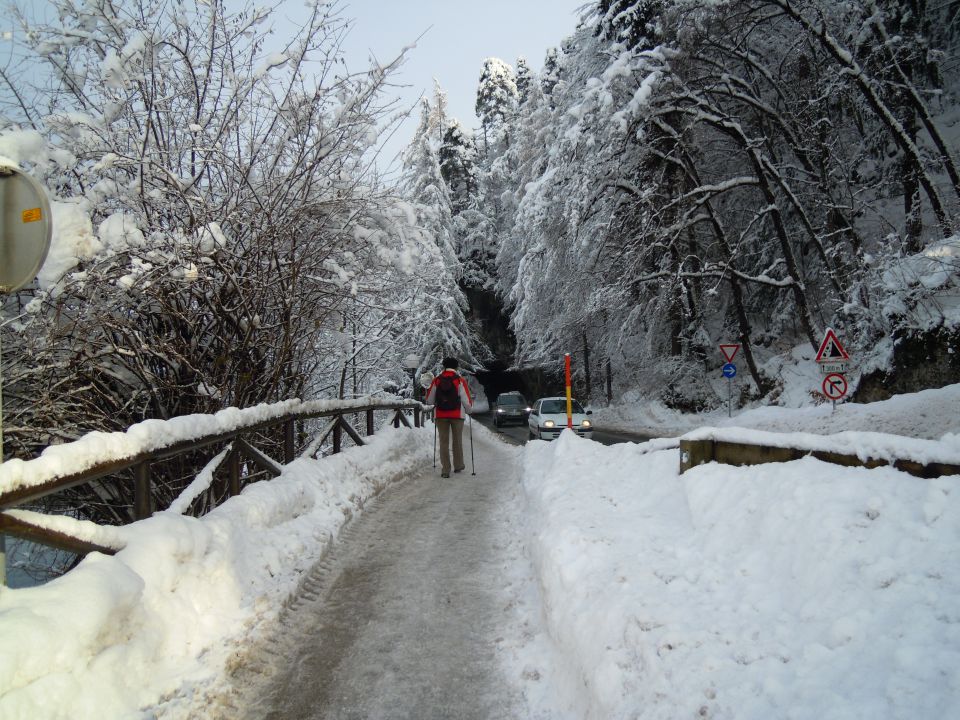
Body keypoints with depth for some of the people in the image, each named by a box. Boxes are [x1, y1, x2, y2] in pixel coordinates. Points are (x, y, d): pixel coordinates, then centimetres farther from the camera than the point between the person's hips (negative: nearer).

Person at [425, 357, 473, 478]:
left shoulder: (436, 380, -1)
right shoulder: (460, 381, -6)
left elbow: (429, 401, 3)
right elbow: (467, 400, -6)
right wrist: (468, 410, 15)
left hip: (440, 415, 1)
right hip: (457, 415, -1)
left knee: (444, 441, 5)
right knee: (457, 440, 15)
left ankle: (445, 470, 0)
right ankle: (458, 465, 27)